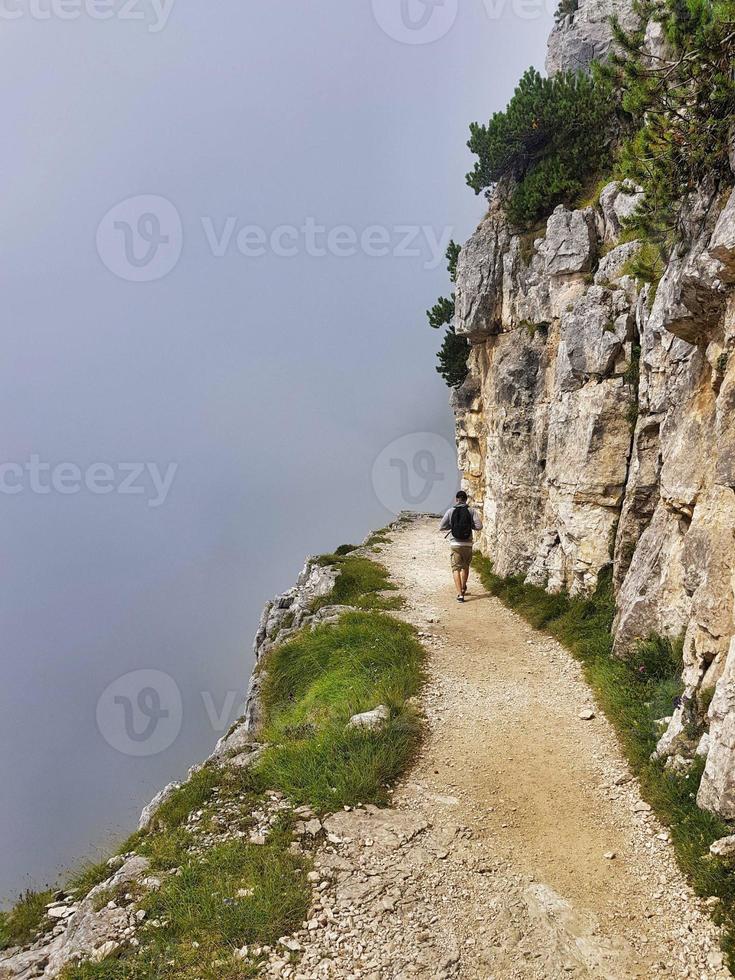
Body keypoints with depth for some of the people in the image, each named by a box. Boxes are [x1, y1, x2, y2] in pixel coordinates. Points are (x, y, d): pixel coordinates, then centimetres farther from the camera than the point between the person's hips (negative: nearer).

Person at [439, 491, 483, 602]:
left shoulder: (450, 511, -3)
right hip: (467, 544, 1)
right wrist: (470, 525, 9)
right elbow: (479, 526, -9)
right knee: (465, 567, 21)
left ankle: (460, 594, -7)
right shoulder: (471, 511, -3)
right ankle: (463, 589, 36)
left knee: (456, 568, 3)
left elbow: (441, 527, -3)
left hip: (455, 544, -1)